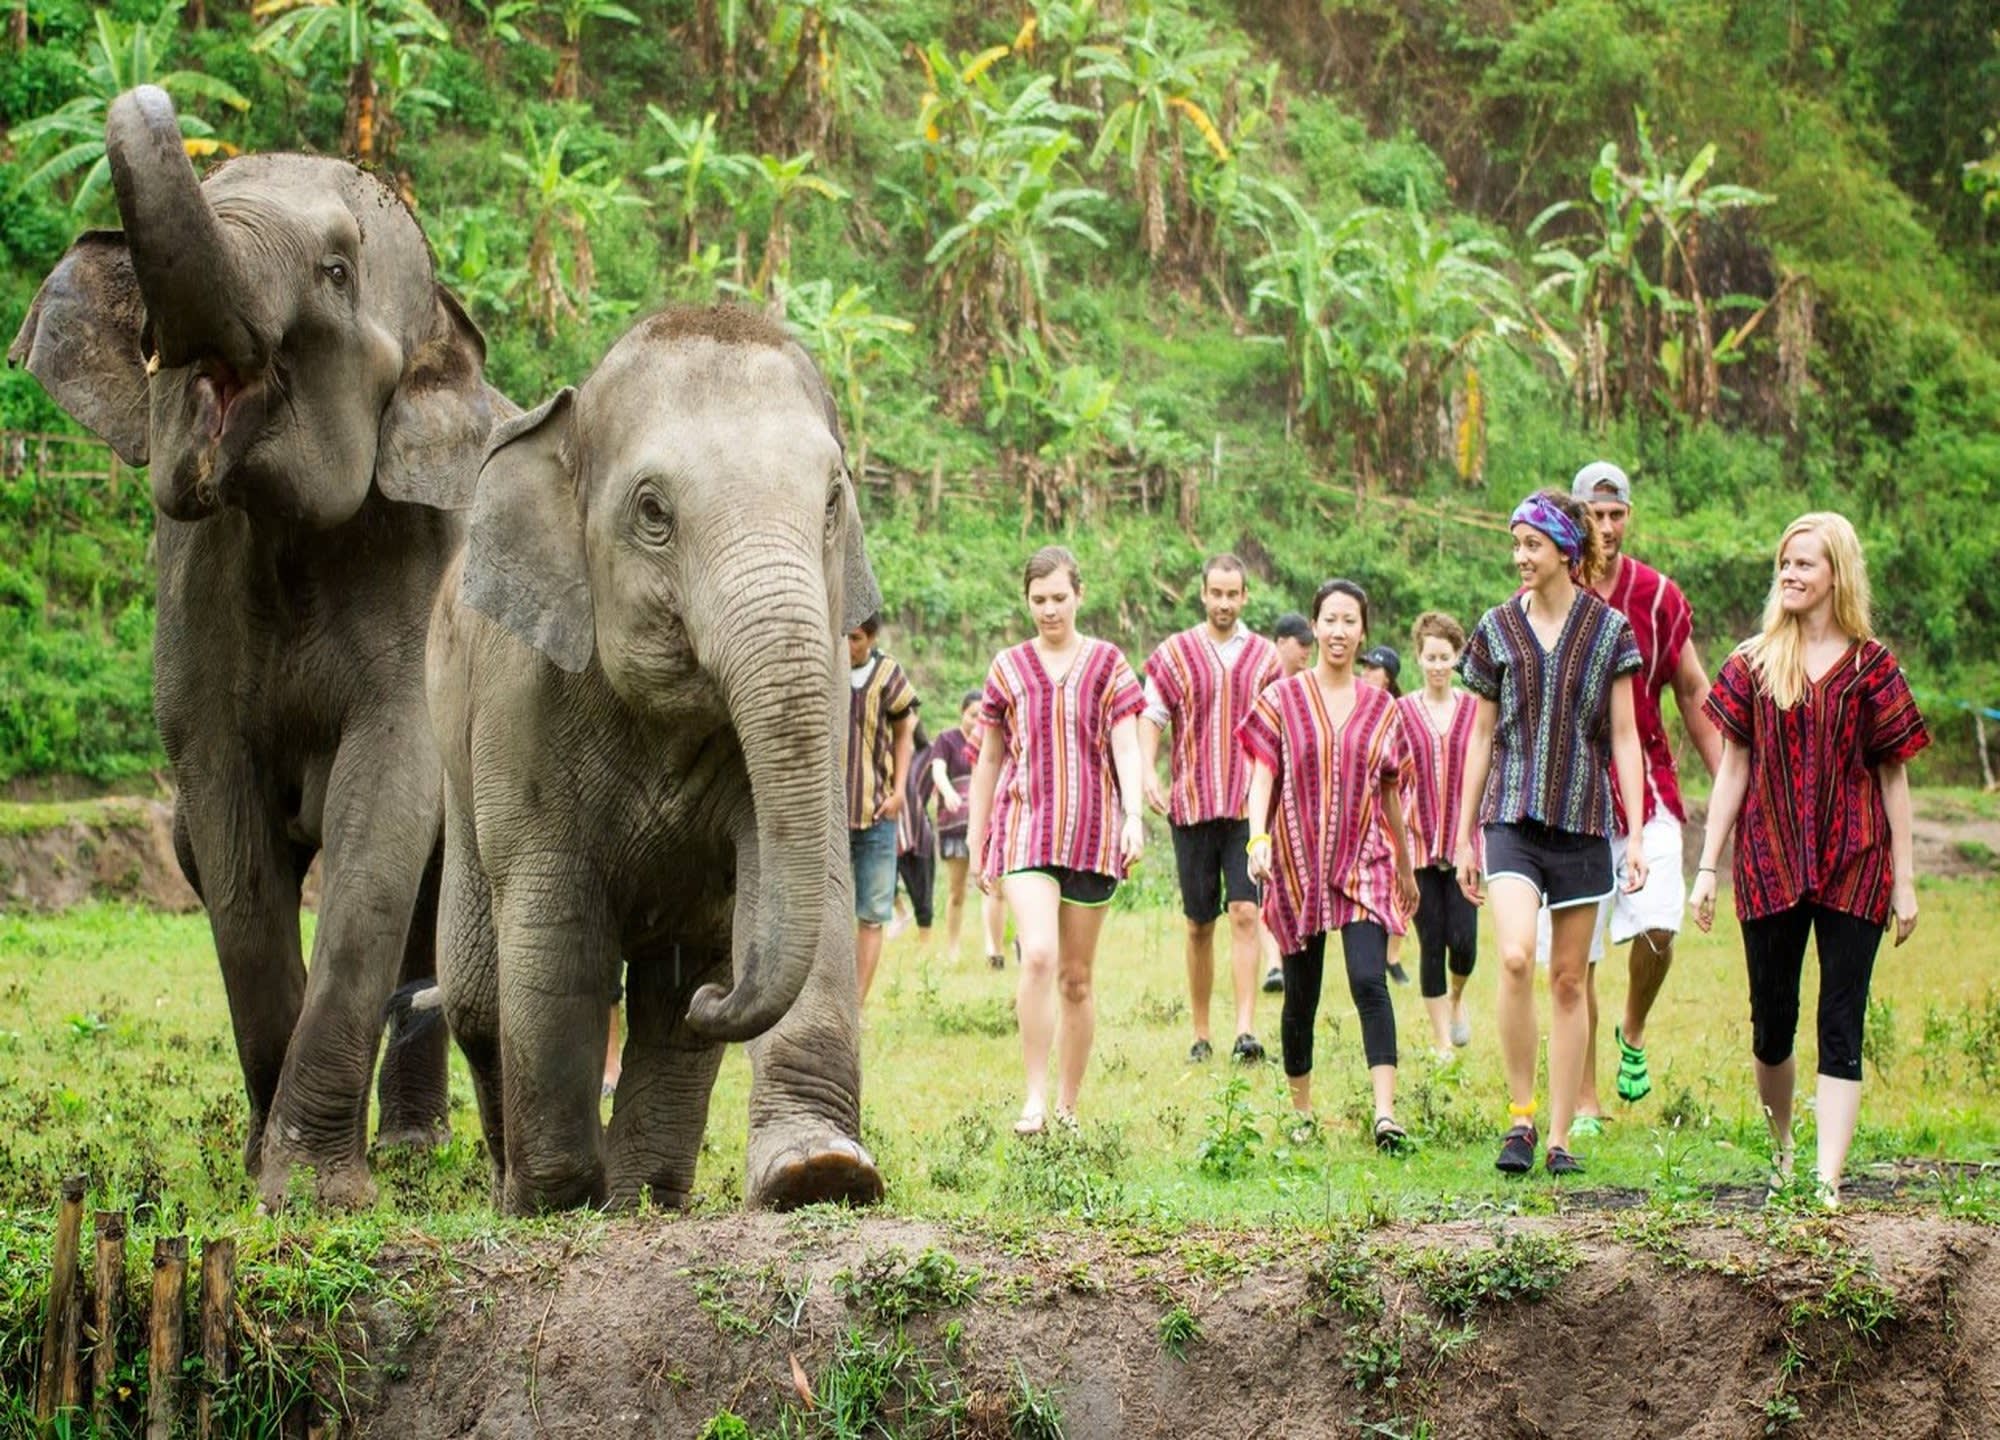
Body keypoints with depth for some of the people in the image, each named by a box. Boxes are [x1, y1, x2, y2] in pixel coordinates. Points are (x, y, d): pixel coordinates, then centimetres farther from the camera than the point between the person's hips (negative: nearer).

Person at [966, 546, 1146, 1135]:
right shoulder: (1008, 668, 8)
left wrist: (1134, 815, -18)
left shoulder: (1107, 664, 5)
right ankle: (1034, 1098, -17)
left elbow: (1126, 748, -2)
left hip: (1092, 830, 0)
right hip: (1026, 825, 0)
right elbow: (988, 760, 13)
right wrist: (976, 843, 13)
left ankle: (1067, 1108, 15)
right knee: (1039, 956, -21)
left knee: (1077, 977, 6)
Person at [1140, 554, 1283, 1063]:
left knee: (1245, 913, -13)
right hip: (1191, 805, 0)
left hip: (1248, 807, 0)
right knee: (1199, 924, 6)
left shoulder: (1264, 657, 8)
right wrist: (1147, 773, -13)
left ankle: (1247, 1030, -18)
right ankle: (1201, 1034, 15)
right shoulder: (1175, 653, 5)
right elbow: (1150, 717, 3)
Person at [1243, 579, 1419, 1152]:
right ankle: (1300, 1109, 23)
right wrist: (1257, 838, -20)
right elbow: (1262, 776, -4)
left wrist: (1405, 867, 22)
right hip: (1298, 863, 0)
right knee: (1301, 995, 7)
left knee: (1369, 981, -16)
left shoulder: (1381, 708, 8)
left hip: (1363, 864, 0)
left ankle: (1385, 1112, -24)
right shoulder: (1283, 699, 2)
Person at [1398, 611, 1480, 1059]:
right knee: (1431, 943, 1)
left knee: (1463, 939, -8)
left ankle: (1457, 997, 26)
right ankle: (1441, 1043, 9)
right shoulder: (1401, 712, 3)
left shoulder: (1475, 710, 4)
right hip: (1418, 839, 0)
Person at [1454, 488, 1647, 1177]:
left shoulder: (1609, 629, 2)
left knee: (1569, 979, 4)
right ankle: (1519, 1116, -9)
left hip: (1582, 819, 0)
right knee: (1515, 956, -21)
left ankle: (1560, 1136, 10)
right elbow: (1481, 737, 11)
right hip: (1512, 816, 0)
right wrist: (1464, 837, 10)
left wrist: (1636, 835, -3)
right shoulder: (1497, 629, 5)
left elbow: (1624, 737, 3)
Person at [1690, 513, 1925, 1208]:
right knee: (1772, 1022, 7)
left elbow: (1894, 777, 3)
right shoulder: (1753, 664, 6)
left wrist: (1905, 879, 1)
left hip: (1854, 865, -2)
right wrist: (1707, 867, 2)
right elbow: (1733, 768, 7)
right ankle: (1783, 1155, 28)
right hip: (1769, 861, 2)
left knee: (1841, 1024, -5)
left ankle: (1828, 1180, -8)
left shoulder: (1870, 665, 1)